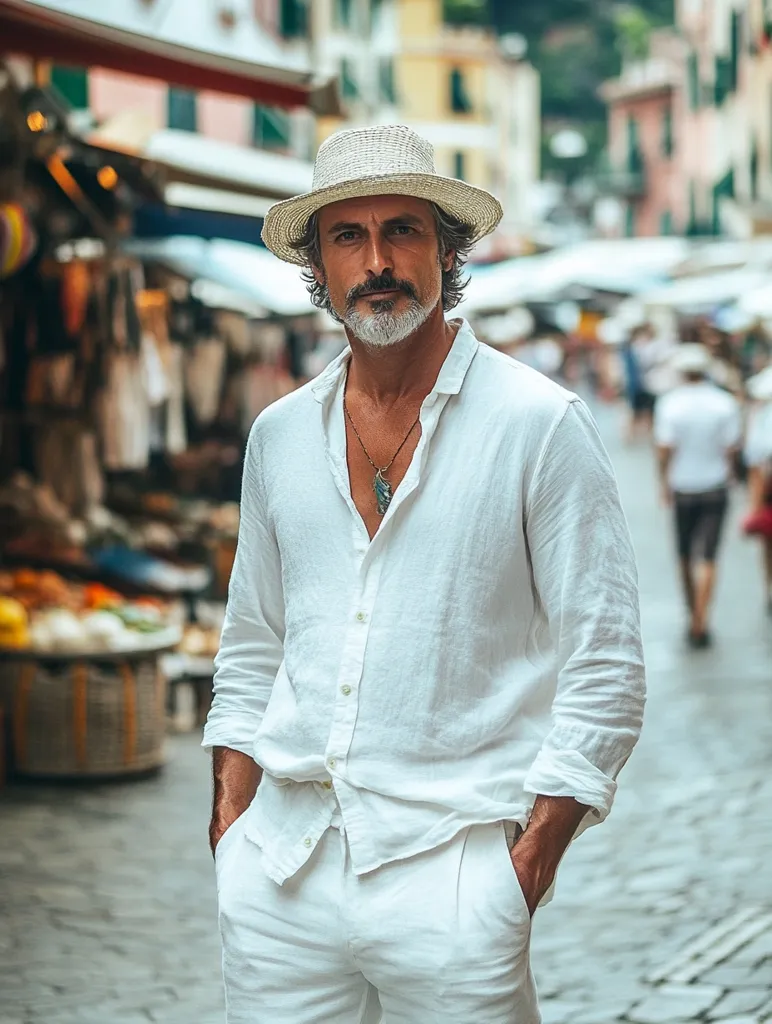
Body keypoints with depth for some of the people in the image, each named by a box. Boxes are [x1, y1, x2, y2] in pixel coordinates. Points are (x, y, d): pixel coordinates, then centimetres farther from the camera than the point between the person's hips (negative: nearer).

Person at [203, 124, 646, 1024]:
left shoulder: (540, 426, -4)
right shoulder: (280, 435, 11)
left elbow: (605, 668, -5)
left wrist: (533, 853, -11)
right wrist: (232, 816, 9)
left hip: (447, 872, -4)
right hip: (280, 869, 4)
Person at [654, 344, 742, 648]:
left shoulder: (670, 403, -11)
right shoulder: (725, 403, -8)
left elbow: (665, 448, -11)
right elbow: (731, 448, -5)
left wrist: (664, 482, 1)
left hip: (682, 488, 0)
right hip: (715, 486, 0)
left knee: (686, 555, 16)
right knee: (708, 557, -1)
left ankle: (694, 615, 31)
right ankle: (701, 623, -9)